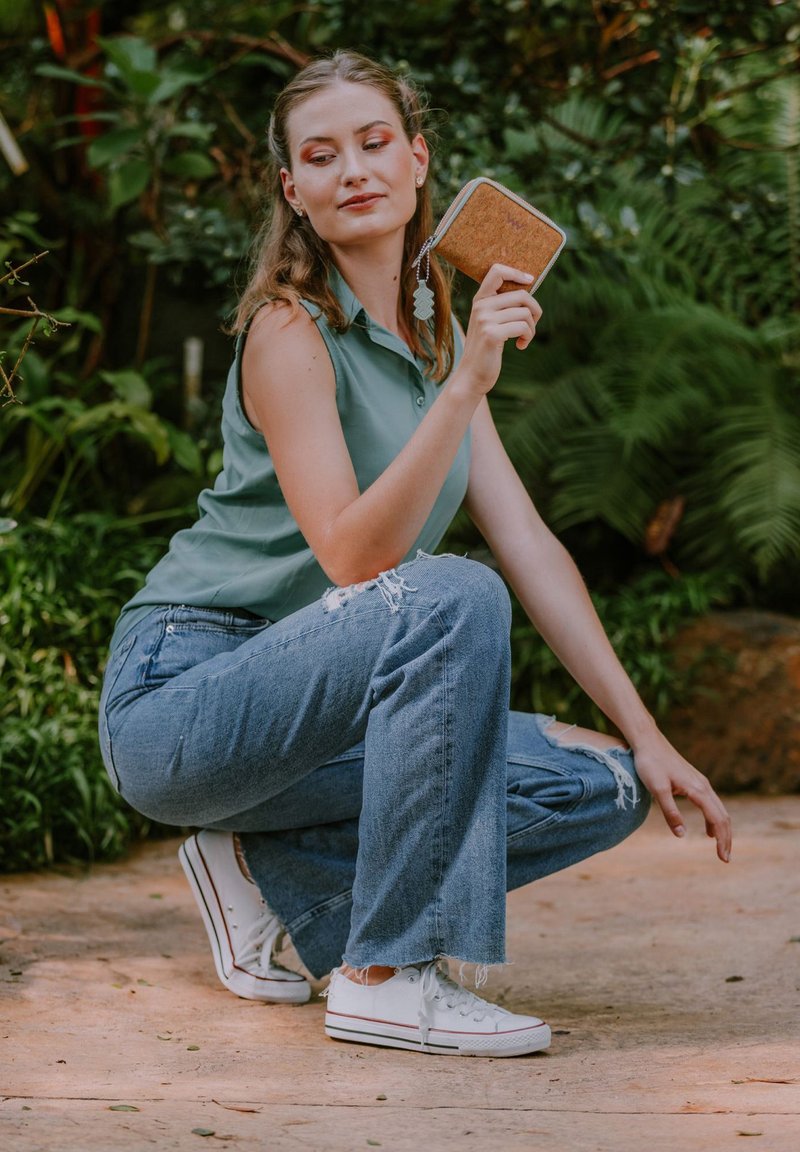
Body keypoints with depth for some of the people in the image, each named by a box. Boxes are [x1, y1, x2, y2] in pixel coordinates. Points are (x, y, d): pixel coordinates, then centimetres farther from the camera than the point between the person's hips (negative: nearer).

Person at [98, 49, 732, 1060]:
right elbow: (352, 556, -25)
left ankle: (271, 870, 4)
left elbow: (529, 547, 8)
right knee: (451, 597, -33)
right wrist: (468, 382, -34)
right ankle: (384, 977, -23)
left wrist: (645, 736, 3)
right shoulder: (289, 332, -14)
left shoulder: (436, 334, 10)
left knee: (601, 788, -7)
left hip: (310, 705, 8)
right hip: (182, 698, -7)